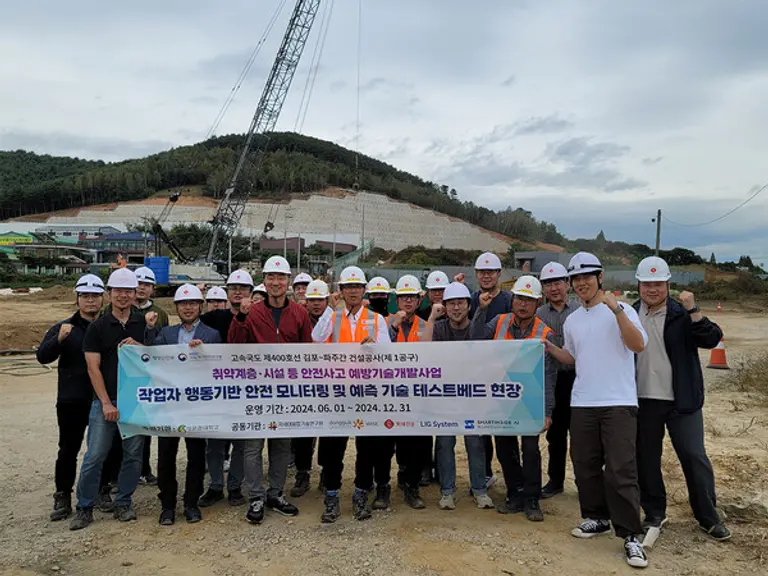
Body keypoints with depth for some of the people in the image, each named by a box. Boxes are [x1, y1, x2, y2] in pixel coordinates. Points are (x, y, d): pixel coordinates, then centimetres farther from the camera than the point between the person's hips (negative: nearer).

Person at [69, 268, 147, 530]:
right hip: (105, 400, -1)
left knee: (133, 454, 7)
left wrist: (139, 347, -13)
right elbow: (93, 368, -3)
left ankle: (123, 503, 22)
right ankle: (85, 508, 15)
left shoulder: (144, 323, 5)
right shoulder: (97, 327, 1)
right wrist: (106, 403, -9)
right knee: (94, 456, 1)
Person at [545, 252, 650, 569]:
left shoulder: (622, 310, -4)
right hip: (582, 404, 6)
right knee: (585, 466, 12)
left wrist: (616, 308, -26)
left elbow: (638, 345, -18)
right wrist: (548, 346, 7)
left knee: (621, 470, -7)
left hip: (619, 403, -6)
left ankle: (630, 535, 3)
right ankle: (597, 518, 30)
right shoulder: (571, 321, 13)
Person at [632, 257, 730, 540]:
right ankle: (654, 513, 27)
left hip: (682, 401, -2)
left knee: (694, 457, 2)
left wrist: (693, 311, -25)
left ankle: (709, 517, 20)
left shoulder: (682, 314, -3)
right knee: (646, 458, 10)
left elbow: (712, 339, -15)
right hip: (643, 401, 2)